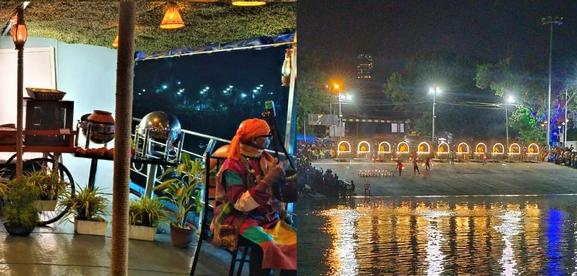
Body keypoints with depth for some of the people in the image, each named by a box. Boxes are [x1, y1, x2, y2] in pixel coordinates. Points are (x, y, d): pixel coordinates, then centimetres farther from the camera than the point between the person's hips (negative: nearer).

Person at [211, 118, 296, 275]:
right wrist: (266, 182, -29)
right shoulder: (233, 166, -14)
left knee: (295, 241, -15)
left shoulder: (266, 160, 7)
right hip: (239, 219, -7)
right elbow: (241, 204, -23)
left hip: (267, 217, 7)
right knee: (265, 243, -33)